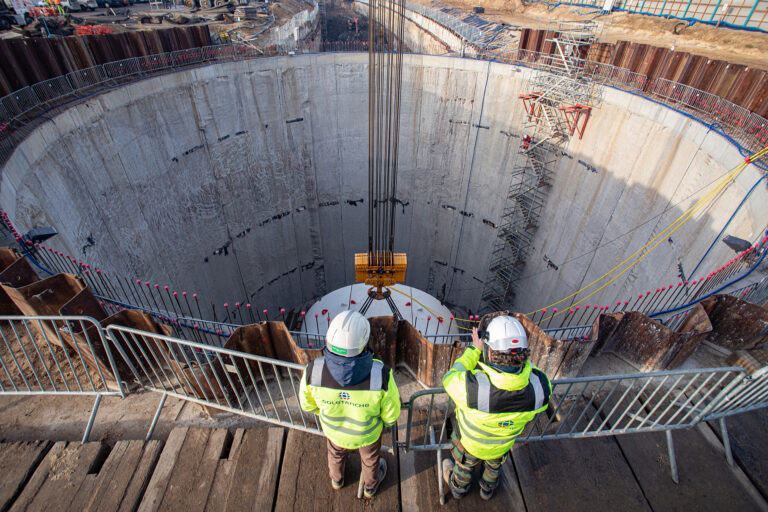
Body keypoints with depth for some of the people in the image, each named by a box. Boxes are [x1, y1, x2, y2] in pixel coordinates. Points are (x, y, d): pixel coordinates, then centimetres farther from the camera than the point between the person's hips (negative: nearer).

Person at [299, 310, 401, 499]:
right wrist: (387, 420, 3)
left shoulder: (314, 371, -39)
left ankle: (337, 478, 70)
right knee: (370, 456, 34)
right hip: (368, 430, -1)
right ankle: (370, 485, 66)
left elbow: (308, 403, -16)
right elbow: (391, 413, -22)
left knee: (336, 451, 37)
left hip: (334, 427, 2)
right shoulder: (380, 375, -43)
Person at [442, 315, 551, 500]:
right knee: (494, 465, 38)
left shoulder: (473, 387, -48)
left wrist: (475, 350, -21)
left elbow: (449, 379, -25)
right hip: (503, 444, 3)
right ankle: (488, 489, 68)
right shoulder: (540, 385, -37)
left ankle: (458, 487, 64)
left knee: (464, 465, 33)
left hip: (470, 442, -3)